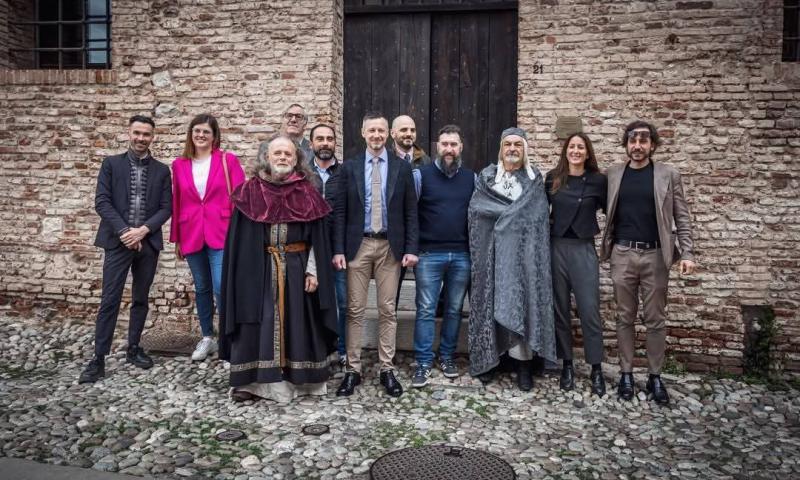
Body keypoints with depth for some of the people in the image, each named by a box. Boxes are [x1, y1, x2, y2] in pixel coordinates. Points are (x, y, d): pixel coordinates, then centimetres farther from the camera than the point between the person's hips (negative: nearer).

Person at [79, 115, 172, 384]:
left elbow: (167, 207, 2)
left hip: (148, 243, 2)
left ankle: (133, 349, 23)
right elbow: (102, 202, -4)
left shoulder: (161, 170, 8)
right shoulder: (111, 164, 4)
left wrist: (143, 230, -11)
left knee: (140, 299, 10)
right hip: (118, 241, -2)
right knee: (110, 300, -4)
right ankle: (98, 359, 2)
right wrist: (124, 231, -14)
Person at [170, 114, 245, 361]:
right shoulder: (179, 165, 9)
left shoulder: (228, 160, 0)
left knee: (221, 287, -12)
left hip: (222, 233, -3)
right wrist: (176, 239, 11)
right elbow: (176, 203, 11)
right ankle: (207, 338, 26)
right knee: (202, 288, 13)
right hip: (192, 235, 4)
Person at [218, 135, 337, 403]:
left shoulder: (307, 194, 4)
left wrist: (313, 270, -7)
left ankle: (298, 379, 19)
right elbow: (239, 238, 1)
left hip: (296, 268, 1)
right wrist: (244, 272, -6)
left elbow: (316, 238, 2)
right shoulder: (250, 192, 2)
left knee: (296, 322, 7)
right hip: (259, 268, 0)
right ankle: (253, 381, 10)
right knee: (258, 323, 2)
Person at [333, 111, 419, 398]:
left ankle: (387, 370, 16)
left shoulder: (402, 167, 4)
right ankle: (353, 369, 15)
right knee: (355, 310, 5)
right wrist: (339, 249, -5)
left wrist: (411, 248, -5)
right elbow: (340, 212, 2)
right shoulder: (350, 167, 4)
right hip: (358, 245, 0)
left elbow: (410, 212, 3)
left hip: (390, 246, 0)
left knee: (387, 310, 6)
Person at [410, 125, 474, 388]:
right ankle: (423, 363, 8)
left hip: (462, 255, 3)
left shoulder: (472, 178, 8)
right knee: (425, 310, 0)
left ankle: (447, 356, 25)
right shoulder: (421, 175, -1)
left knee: (454, 309, 11)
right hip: (429, 254, -3)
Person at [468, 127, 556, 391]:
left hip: (522, 253, 0)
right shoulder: (486, 176, 11)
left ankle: (523, 362, 3)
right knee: (489, 302, 2)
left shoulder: (535, 179, 10)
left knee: (521, 303, -3)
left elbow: (537, 217, 0)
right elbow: (476, 209, -2)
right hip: (491, 251, 1)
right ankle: (487, 357, 12)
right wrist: (512, 213, -6)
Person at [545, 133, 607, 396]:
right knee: (560, 309, 8)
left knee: (590, 310, -2)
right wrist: (548, 226, 4)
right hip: (556, 247, 2)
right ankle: (567, 365, 20)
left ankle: (596, 369, 11)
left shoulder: (598, 180, -1)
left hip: (584, 249, -2)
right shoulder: (553, 177, 5)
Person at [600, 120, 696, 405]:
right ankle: (626, 373, 18)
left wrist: (687, 253, -7)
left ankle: (655, 377, 18)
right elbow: (609, 213, 6)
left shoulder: (668, 175, 2)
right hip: (622, 254, 1)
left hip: (656, 255, -1)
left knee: (655, 319, 6)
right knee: (625, 317, 8)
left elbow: (682, 217, 1)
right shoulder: (613, 175, 5)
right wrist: (606, 247, -3)